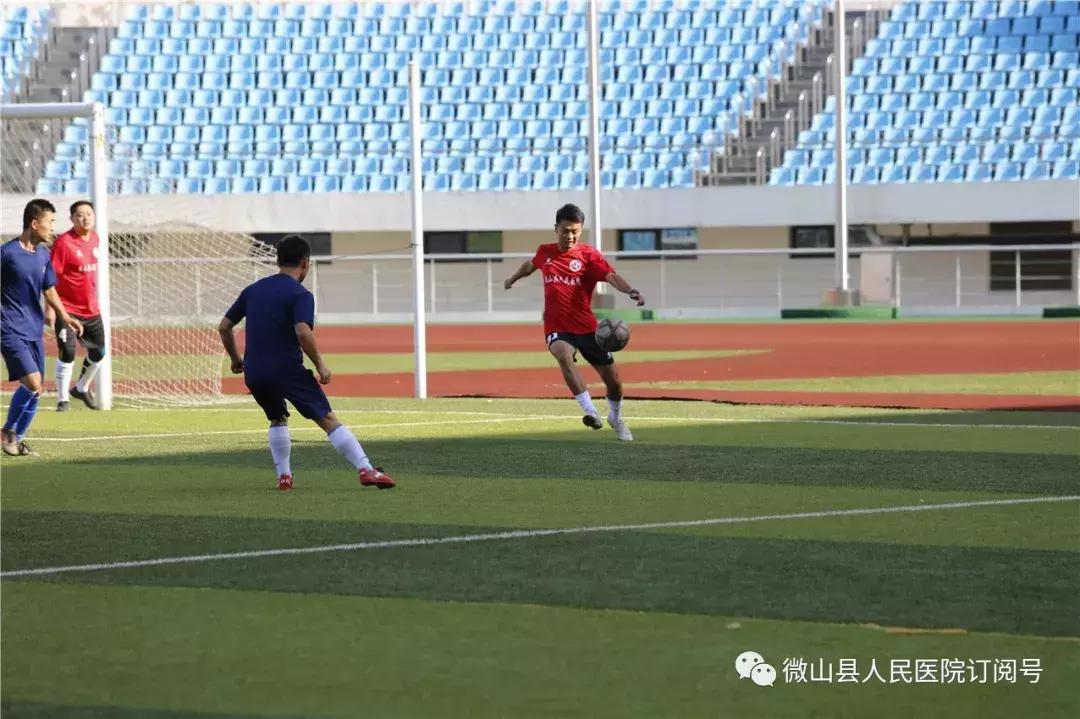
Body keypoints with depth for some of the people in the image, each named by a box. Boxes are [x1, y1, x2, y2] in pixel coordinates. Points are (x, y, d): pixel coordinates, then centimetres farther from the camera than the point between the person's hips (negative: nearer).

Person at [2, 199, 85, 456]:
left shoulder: (43, 255, 10)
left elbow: (49, 290, 19)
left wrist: (64, 317, 7)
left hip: (34, 330, 7)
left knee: (33, 388, 7)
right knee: (33, 384, -16)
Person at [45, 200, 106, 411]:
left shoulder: (95, 238, 7)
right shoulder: (64, 242, -15)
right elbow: (51, 277, -15)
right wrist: (50, 307, -19)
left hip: (91, 309, 7)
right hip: (67, 309, -7)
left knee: (98, 353, 13)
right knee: (67, 353, -12)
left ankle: (82, 388, 36)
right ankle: (62, 399, 0)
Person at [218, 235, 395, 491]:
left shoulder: (252, 290, 14)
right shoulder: (300, 294, -5)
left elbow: (224, 327, 17)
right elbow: (303, 332, -21)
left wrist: (236, 360, 29)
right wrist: (320, 365, -10)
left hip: (253, 374, 5)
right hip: (287, 370, -5)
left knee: (277, 419, 29)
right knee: (328, 419, -3)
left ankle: (283, 476, 23)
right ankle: (365, 470, -12)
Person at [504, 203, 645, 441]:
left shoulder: (589, 255, -5)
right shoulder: (545, 252, 6)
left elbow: (611, 276, -23)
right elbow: (531, 265, 30)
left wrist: (630, 291, -43)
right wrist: (513, 278, 49)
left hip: (587, 328, 0)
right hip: (557, 329, 0)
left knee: (613, 381, 4)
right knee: (564, 355, -35)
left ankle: (616, 418, 36)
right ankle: (591, 412, -38)